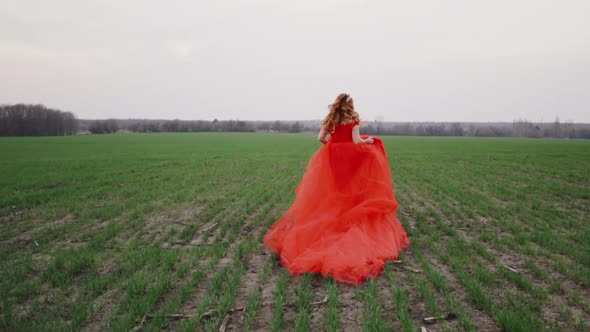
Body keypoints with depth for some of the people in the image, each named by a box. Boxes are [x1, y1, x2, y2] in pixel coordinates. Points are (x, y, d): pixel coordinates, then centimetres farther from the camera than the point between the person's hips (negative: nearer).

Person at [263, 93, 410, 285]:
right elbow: (357, 141, -12)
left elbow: (320, 138, 2)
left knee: (331, 192, 10)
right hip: (350, 159, -3)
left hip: (331, 160, 3)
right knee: (350, 192, 4)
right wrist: (369, 141, 7)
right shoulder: (353, 119, -3)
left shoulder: (330, 120, 6)